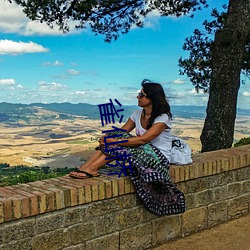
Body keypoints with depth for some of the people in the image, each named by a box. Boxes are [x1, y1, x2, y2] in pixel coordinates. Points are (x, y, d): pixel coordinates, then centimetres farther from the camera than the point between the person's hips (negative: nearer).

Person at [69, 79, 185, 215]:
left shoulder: (162, 117, -17)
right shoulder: (138, 114, 7)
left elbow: (143, 139, -27)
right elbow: (122, 132, 1)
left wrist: (115, 141, -30)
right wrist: (106, 139, -20)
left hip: (159, 158, -7)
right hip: (142, 152, 7)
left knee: (118, 143, -27)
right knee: (116, 135, -17)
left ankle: (91, 169, -26)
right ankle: (86, 167, -27)